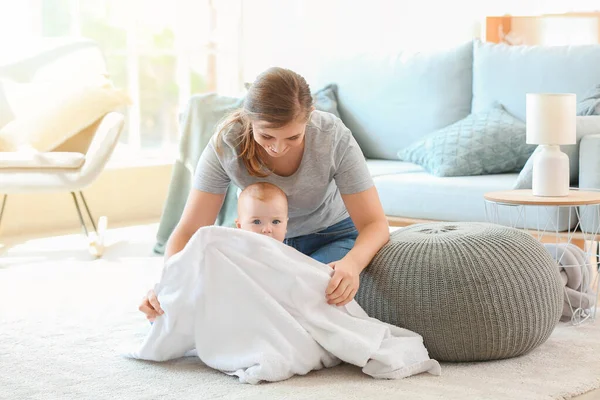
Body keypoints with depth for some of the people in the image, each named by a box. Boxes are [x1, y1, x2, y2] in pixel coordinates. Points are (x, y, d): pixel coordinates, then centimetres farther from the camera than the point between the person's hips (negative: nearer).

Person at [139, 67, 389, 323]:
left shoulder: (333, 137, -29)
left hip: (330, 237, -2)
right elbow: (189, 231, -24)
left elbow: (375, 224, -26)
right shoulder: (226, 143, -26)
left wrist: (352, 263, -49)